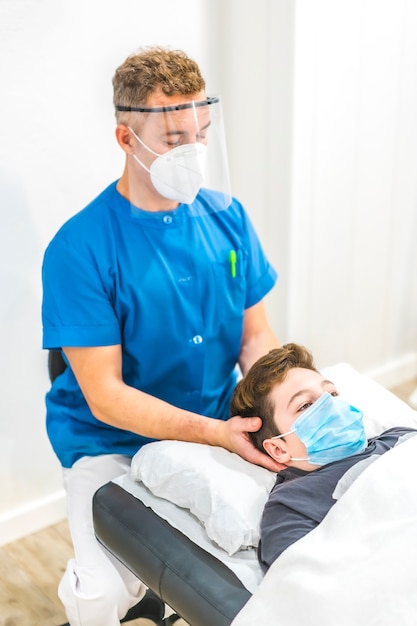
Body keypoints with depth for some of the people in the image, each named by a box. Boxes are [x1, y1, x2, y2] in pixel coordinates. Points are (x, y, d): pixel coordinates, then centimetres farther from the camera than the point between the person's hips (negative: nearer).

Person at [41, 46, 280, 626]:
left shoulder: (227, 216, -2)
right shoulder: (79, 248, -17)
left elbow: (256, 335, 2)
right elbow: (105, 395, -17)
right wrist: (216, 433, -26)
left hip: (222, 425, 5)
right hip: (112, 442, -4)